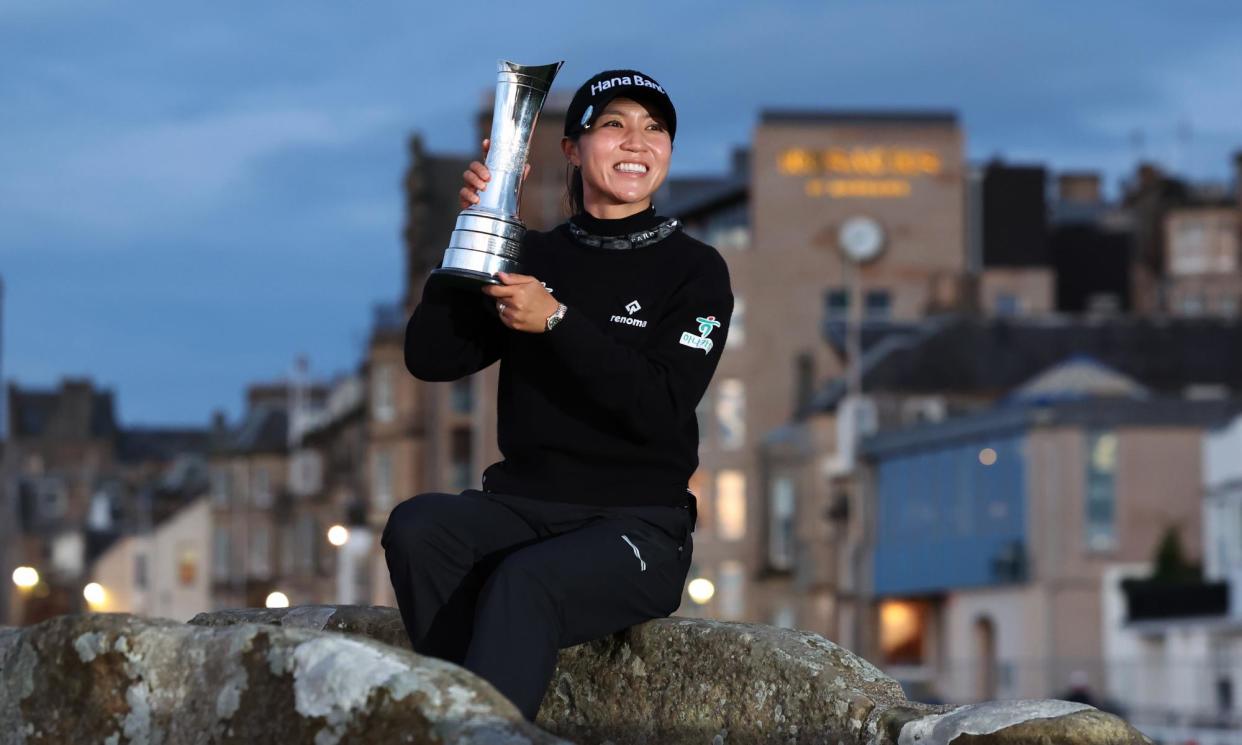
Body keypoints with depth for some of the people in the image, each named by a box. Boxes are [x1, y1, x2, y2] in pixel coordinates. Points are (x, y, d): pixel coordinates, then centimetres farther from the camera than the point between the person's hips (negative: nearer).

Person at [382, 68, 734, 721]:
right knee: (416, 525, -28)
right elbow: (429, 359, 1)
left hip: (639, 523, -4)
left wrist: (557, 322, -15)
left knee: (523, 583, -34)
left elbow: (660, 410, -12)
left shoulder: (695, 271, 3)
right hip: (522, 507, 4)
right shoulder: (535, 257, 13)